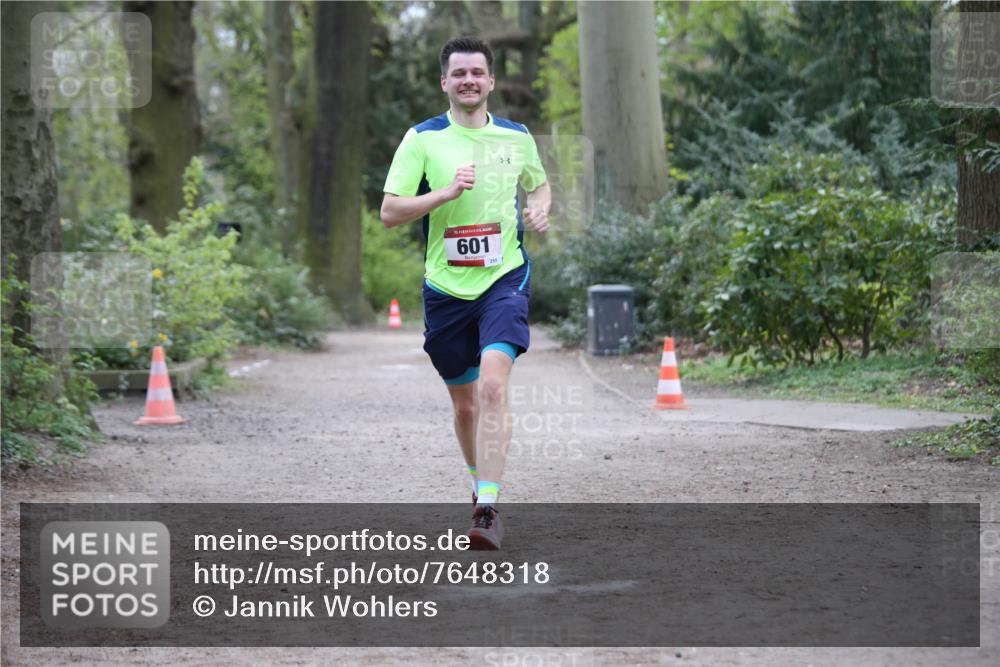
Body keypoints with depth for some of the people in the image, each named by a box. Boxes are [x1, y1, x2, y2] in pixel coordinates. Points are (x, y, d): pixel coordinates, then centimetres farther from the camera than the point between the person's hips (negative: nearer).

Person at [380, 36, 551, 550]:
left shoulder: (517, 137, 7)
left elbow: (540, 184, 26)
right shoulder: (422, 139, 0)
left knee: (493, 385, -21)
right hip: (446, 287, 1)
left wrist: (540, 210, 3)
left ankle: (488, 509, -24)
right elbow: (390, 212, -5)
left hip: (505, 277, -1)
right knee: (464, 402, 11)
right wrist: (448, 192, -19)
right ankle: (480, 483, 37)